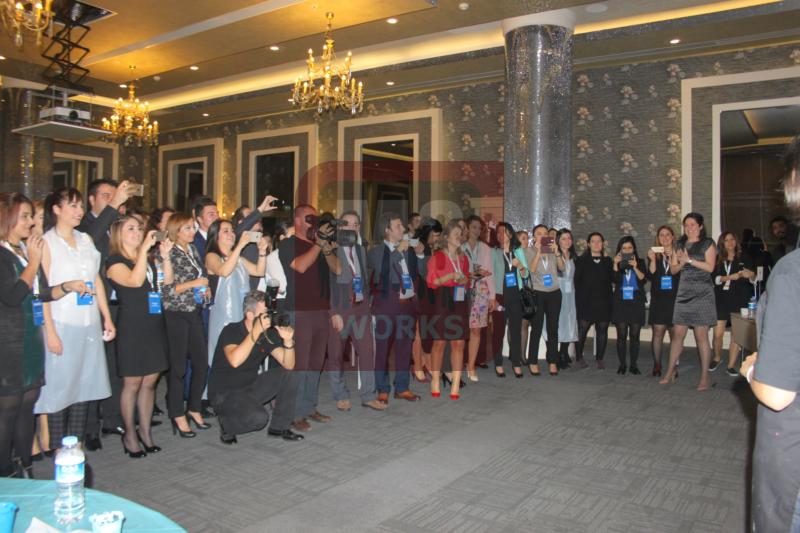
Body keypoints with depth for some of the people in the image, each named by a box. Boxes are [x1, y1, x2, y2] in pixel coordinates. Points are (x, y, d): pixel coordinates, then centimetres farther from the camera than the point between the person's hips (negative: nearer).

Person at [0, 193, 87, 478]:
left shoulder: (27, 250, 13)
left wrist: (67, 287, 1)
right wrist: (34, 261, -15)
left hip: (32, 340, 7)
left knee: (27, 404, 12)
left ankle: (26, 469, 22)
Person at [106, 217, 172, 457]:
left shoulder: (150, 259, 17)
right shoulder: (115, 261, -4)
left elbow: (168, 280, 7)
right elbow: (134, 280, -21)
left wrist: (165, 255, -5)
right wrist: (144, 249, -21)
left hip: (154, 325, 6)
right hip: (131, 327, -6)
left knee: (150, 381, 10)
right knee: (132, 383, 1)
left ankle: (145, 431, 22)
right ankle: (130, 434, 16)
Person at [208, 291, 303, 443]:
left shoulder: (268, 334, -3)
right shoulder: (231, 331, -19)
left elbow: (289, 365, -9)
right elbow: (235, 361, -39)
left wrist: (288, 340, -26)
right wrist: (256, 331, -38)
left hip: (251, 387, 6)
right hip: (225, 393, -6)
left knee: (289, 375, -11)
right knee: (259, 417, -31)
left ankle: (279, 427, 4)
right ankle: (227, 425, 2)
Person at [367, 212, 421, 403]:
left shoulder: (408, 249, 11)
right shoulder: (375, 252, -1)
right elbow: (382, 270, -19)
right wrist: (398, 251, -15)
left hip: (408, 303, 5)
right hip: (386, 304, -4)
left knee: (405, 347, 11)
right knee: (383, 348, 1)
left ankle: (402, 388, 23)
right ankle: (382, 390, 13)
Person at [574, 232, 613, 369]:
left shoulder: (608, 261, 13)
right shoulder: (581, 261, 5)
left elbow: (613, 279, 3)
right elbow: (577, 281, 1)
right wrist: (580, 297, -5)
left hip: (603, 301, 3)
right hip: (586, 301, -3)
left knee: (602, 330, 4)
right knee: (582, 329, -3)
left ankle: (599, 359, 15)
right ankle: (579, 357, 10)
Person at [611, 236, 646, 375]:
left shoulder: (640, 263, 8)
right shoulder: (617, 264, 7)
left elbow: (643, 279, -5)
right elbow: (614, 280, -7)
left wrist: (635, 267, -18)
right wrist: (615, 264, -16)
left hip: (636, 303, 1)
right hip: (620, 303, 0)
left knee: (634, 335, 2)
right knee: (621, 335, -2)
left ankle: (634, 365, 8)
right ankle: (622, 364, 5)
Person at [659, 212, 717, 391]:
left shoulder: (708, 244, 2)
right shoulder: (680, 245, 15)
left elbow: (710, 267, -9)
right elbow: (673, 269, 12)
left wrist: (689, 260, -13)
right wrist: (681, 263, -8)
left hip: (702, 294, -4)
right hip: (683, 294, 4)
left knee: (701, 336, -3)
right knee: (678, 334, 4)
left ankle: (705, 376, 5)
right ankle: (670, 371, 12)